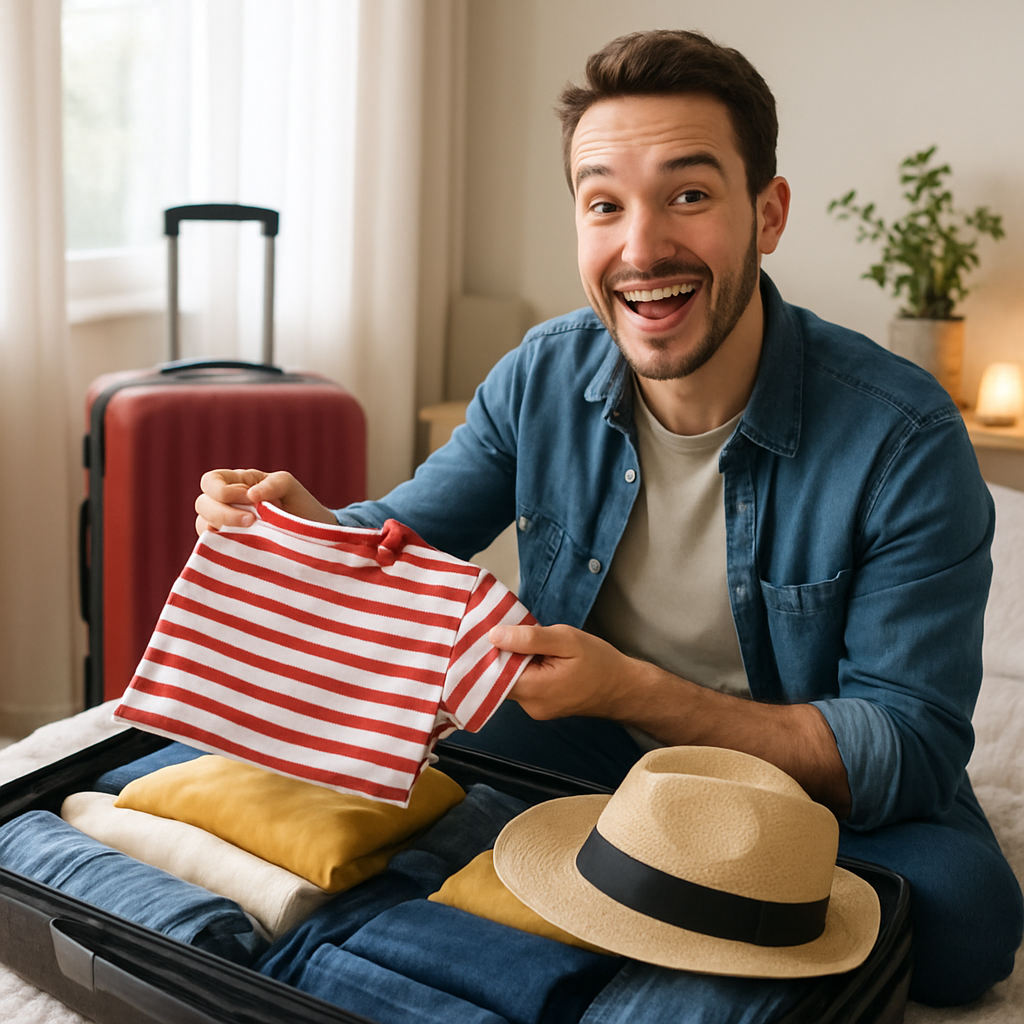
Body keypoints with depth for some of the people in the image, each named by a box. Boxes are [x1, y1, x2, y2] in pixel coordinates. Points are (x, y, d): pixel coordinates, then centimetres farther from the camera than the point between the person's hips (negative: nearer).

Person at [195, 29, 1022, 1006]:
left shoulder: (906, 437, -23)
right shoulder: (542, 378, -10)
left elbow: (912, 752, -23)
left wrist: (632, 689, -34)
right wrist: (308, 522, -23)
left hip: (821, 787, -2)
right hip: (584, 752, 3)